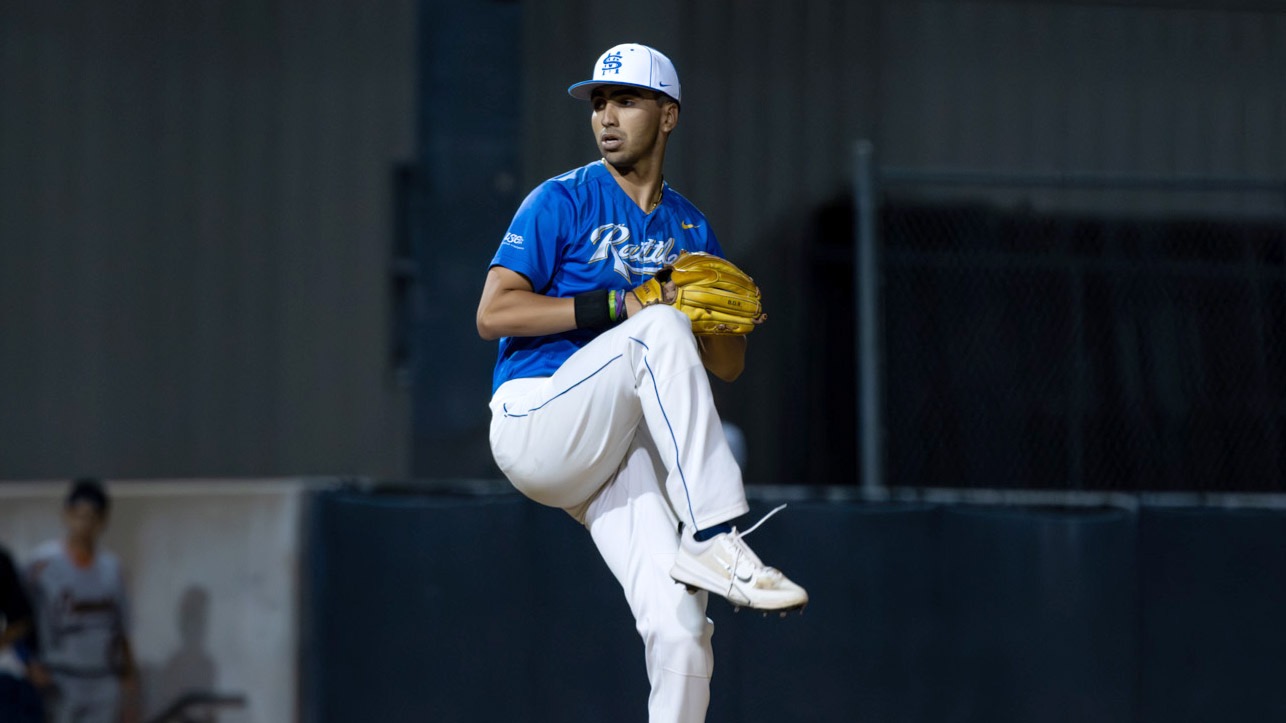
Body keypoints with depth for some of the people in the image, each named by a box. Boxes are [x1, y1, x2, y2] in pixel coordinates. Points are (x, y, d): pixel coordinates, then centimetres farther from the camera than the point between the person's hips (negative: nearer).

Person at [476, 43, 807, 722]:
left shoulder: (690, 229, 17)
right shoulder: (562, 201, 2)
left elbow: (729, 366, 17)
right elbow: (492, 314, -10)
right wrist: (623, 305, -17)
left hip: (620, 454, 5)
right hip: (533, 424, -5)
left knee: (678, 626, -16)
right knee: (659, 329, -31)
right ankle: (713, 540, -35)